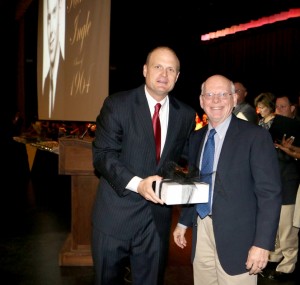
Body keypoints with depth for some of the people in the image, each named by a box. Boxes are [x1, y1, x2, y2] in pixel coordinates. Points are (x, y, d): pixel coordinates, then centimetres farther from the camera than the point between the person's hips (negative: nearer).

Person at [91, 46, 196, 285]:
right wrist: (137, 183, -25)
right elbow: (103, 154, -12)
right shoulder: (116, 104, -7)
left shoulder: (186, 115, 5)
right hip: (115, 214, -2)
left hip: (157, 217, 3)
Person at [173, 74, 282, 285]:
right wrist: (183, 222, 16)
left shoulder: (256, 136, -10)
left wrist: (263, 243, -16)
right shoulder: (196, 138, 10)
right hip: (201, 230, 5)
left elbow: (270, 193, -12)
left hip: (236, 236, -5)